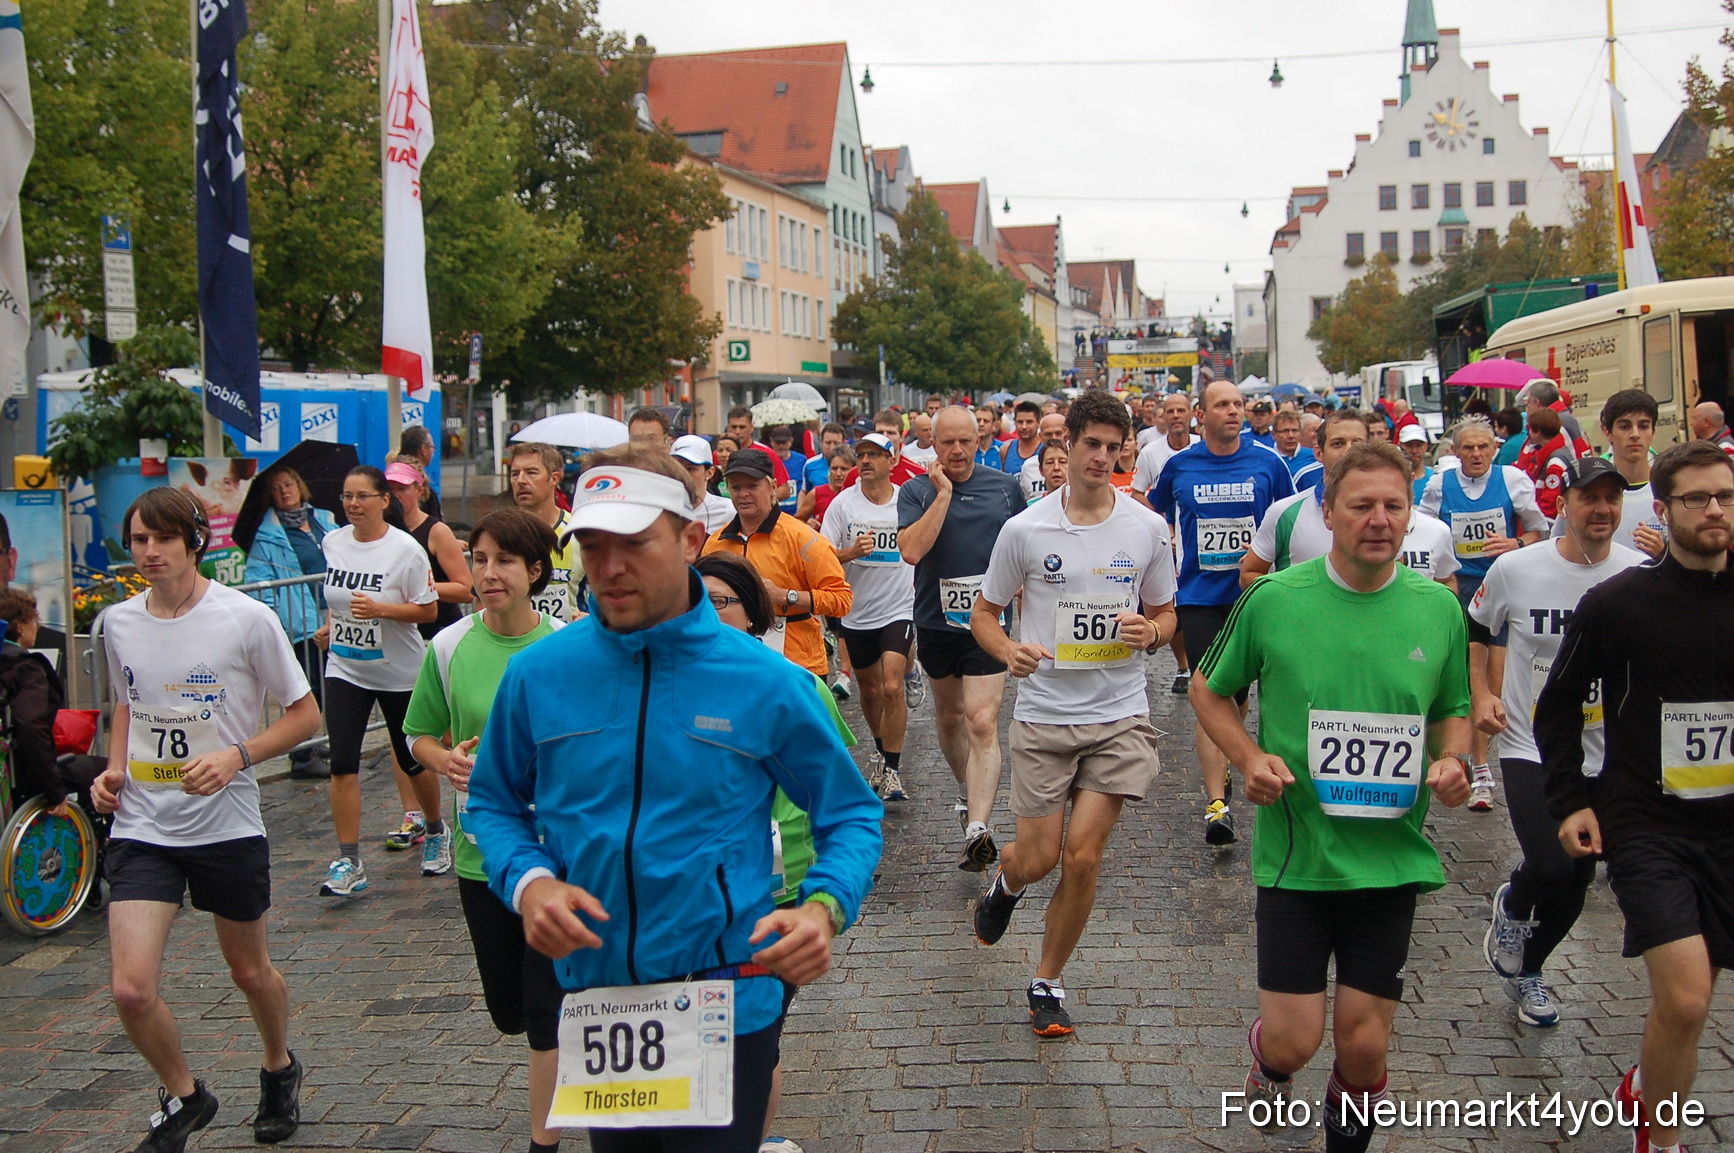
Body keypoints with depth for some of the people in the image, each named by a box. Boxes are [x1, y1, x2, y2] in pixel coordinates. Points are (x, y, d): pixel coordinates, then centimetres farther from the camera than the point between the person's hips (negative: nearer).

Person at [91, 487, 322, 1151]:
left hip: (228, 825, -3)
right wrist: (113, 769, 4)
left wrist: (236, 756, -19)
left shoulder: (246, 619, -11)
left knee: (249, 971, 14)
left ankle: (279, 1071, 44)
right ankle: (183, 1098, 18)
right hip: (141, 827, 3)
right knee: (132, 989, -9)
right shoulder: (117, 623, 3)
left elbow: (304, 715, -5)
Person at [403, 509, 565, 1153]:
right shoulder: (449, 647, -3)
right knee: (507, 1008, 14)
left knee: (548, 1005, 0)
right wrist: (448, 762, -12)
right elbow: (420, 736, 8)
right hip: (480, 847, 3)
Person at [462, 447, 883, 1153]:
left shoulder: (767, 683, -11)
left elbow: (850, 815, -1)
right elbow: (494, 804, 8)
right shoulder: (538, 674, -5)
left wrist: (825, 907, -20)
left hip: (726, 1011, -3)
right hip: (590, 999, 3)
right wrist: (526, 883, -12)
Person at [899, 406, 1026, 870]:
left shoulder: (1006, 487, 2)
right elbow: (912, 550, -20)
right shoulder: (916, 491, -3)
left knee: (982, 723, -14)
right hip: (936, 622, 2)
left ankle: (977, 828, -21)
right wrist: (943, 493, -18)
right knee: (949, 714, 21)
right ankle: (966, 789, 46)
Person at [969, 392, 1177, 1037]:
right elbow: (984, 613, 5)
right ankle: (1006, 882, 42)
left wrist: (1150, 632, -12)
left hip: (1119, 715, 1)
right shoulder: (1024, 530, -4)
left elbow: (1165, 615, 12)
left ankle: (1048, 984, 16)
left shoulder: (1148, 529, 0)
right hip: (1044, 714, 0)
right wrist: (1009, 651, -17)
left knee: (1083, 856, -5)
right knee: (1038, 858, 3)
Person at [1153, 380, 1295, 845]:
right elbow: (1154, 515, 18)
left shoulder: (1267, 463, -1)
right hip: (1199, 596, -1)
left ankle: (1220, 764, 39)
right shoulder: (1179, 465, 1)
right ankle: (1216, 802, -14)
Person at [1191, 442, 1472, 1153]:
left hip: (1392, 858, 2)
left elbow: (1453, 712, 15)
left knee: (1364, 1046, 5)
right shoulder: (1274, 600, -7)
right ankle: (1268, 1058, 38)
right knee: (1294, 1041, -1)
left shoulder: (1439, 609, 0)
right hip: (1295, 853, -2)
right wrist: (1249, 757, -10)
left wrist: (1453, 761, -6)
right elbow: (1208, 689, 7)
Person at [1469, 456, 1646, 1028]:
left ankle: (1529, 969, 38)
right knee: (1552, 866, -20)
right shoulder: (1515, 569, -7)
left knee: (1575, 880, 11)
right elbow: (1474, 631, 9)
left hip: (1605, 755, 3)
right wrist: (1481, 695, -4)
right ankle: (1512, 906, 16)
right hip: (1530, 745, -3)